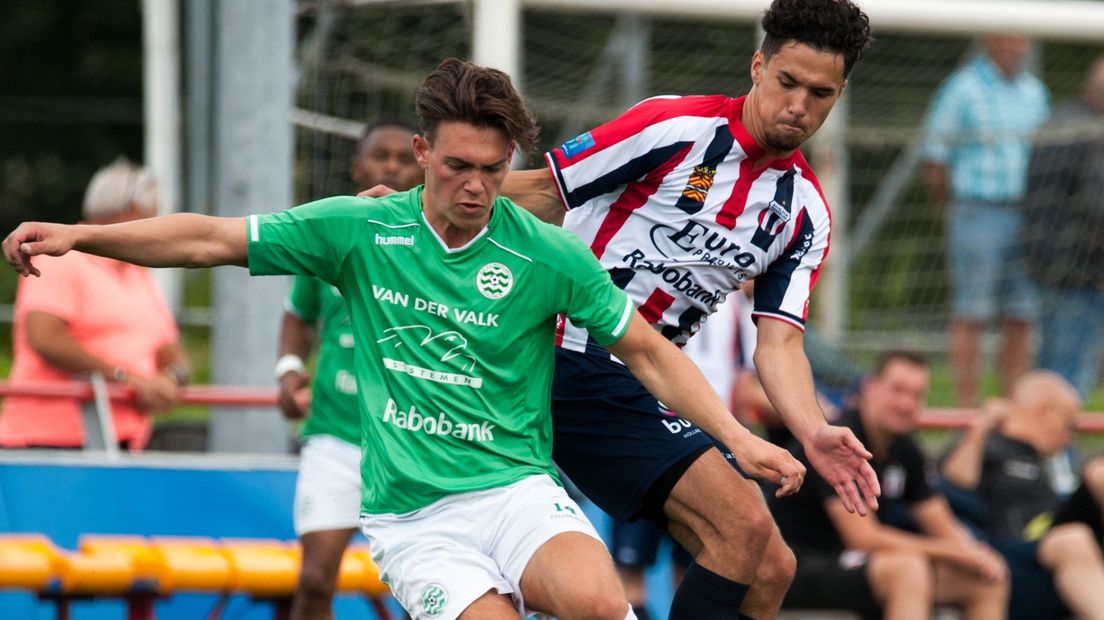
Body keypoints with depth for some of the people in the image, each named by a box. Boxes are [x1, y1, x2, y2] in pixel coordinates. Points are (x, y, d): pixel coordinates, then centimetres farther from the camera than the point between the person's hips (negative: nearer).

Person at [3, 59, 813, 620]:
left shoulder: (548, 256, 0)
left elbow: (648, 352, 8)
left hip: (515, 488, 0)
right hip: (412, 517, 0)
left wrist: (738, 437, -2)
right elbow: (211, 239, 7)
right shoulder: (359, 231, 2)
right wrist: (77, 236, -1)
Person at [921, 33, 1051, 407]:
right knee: (970, 318, -5)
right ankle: (967, 411, -4)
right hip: (977, 217, -6)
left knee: (1022, 319, 4)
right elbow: (934, 163, -3)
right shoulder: (961, 89, -5)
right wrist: (957, 212, 1)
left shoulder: (1034, 92, 13)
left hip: (1025, 218, 6)